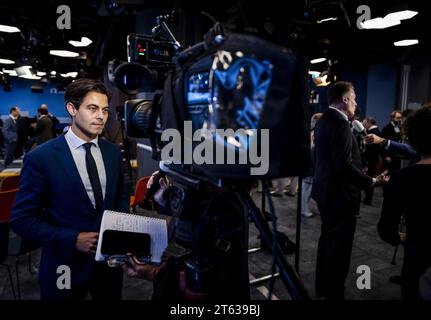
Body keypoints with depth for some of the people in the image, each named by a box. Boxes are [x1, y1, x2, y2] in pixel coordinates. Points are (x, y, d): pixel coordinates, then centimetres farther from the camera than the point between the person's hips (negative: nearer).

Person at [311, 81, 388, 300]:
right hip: (339, 194, -10)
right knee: (339, 246, 3)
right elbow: (345, 165, -26)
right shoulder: (340, 124, -21)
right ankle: (333, 293, 18)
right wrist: (371, 181, -18)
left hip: (326, 190, 10)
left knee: (328, 240, 20)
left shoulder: (325, 120, 9)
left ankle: (323, 286, 35)